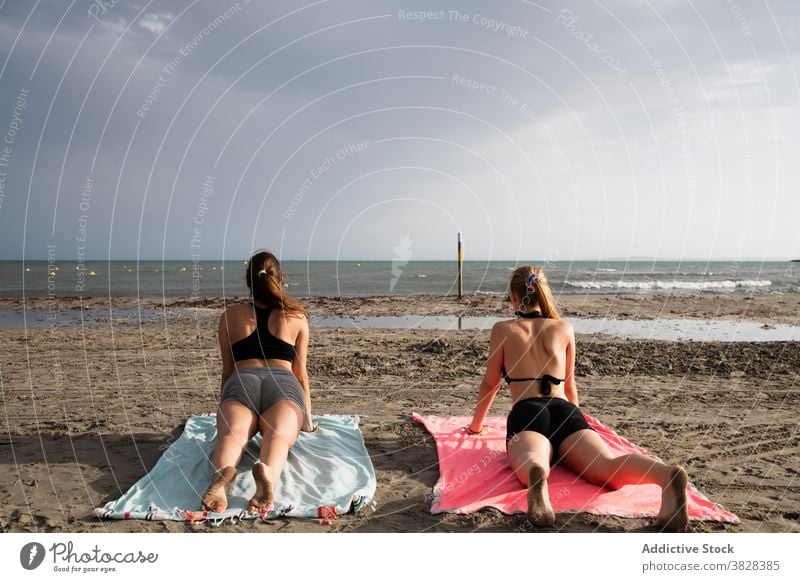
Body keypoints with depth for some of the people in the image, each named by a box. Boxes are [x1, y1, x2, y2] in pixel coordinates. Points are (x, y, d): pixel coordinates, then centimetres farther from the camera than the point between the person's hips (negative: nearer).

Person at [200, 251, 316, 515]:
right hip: (283, 383, -1)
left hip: (242, 381, 1)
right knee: (278, 435, -25)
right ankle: (268, 473, -61)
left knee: (232, 434, -22)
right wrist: (307, 418, 35)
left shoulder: (230, 316, 25)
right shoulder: (297, 316, 24)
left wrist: (224, 409, 43)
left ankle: (222, 474, -58)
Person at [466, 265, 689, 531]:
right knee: (608, 467, -23)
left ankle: (537, 475, -70)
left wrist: (476, 425, 40)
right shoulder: (564, 328, 26)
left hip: (526, 412, -2)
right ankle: (666, 474, -54)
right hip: (565, 411, 2)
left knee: (530, 461, -32)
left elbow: (490, 384, 25)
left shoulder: (502, 329, 19)